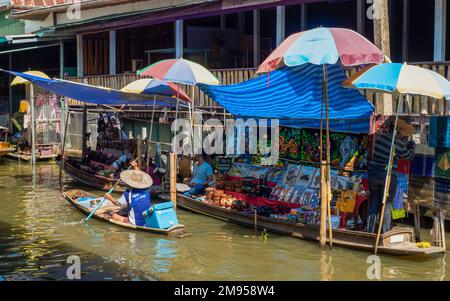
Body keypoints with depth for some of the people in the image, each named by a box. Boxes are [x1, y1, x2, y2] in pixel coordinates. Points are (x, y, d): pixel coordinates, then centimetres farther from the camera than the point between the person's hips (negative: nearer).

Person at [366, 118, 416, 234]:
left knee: (373, 204, 15)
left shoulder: (380, 136, -1)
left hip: (373, 173, 4)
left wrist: (405, 142, 23)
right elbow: (409, 155, 4)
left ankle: (369, 230, 19)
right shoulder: (398, 144, -13)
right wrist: (412, 146, 22)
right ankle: (385, 233, 9)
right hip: (388, 176, -4)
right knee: (386, 206, 6)